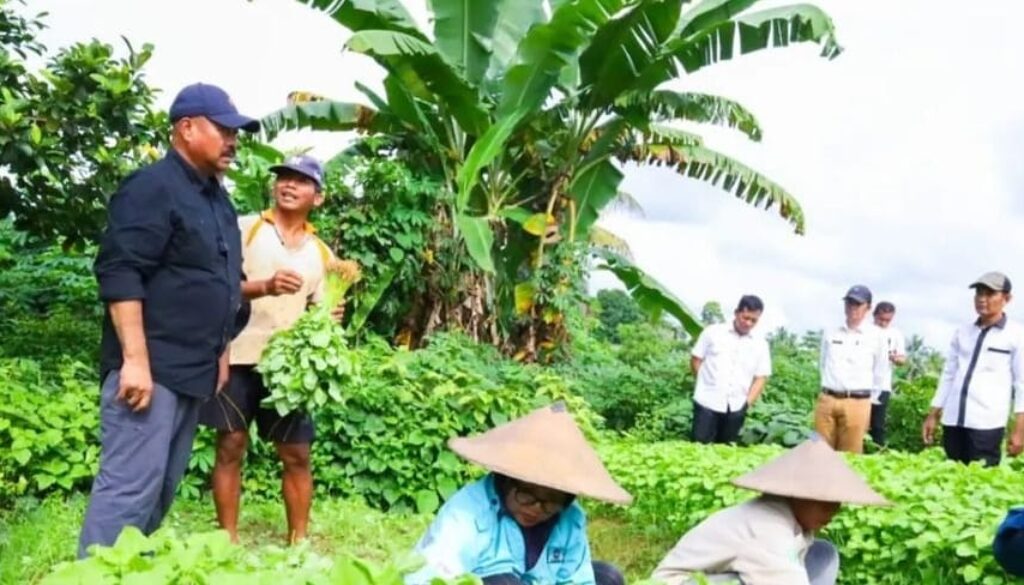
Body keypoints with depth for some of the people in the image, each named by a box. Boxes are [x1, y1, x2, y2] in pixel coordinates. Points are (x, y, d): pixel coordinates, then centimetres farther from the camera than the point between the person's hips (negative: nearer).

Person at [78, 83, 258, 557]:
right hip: (149, 368, -9)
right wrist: (135, 360, -24)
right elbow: (120, 275, -19)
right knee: (129, 486, -10)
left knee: (162, 488, 13)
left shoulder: (217, 199, 18)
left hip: (193, 371, 9)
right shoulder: (152, 187, -10)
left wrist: (220, 353, 20)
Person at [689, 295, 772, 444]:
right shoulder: (713, 332, 2)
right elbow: (696, 359, 6)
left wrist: (747, 403, -2)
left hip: (736, 407, 2)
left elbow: (761, 378, 7)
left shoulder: (760, 344, 8)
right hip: (708, 402, -2)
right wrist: (706, 384, 0)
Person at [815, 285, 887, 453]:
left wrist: (866, 397, 10)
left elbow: (879, 373, 6)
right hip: (827, 400, 3)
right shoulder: (830, 332, 8)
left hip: (856, 403, -3)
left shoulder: (876, 336, -1)